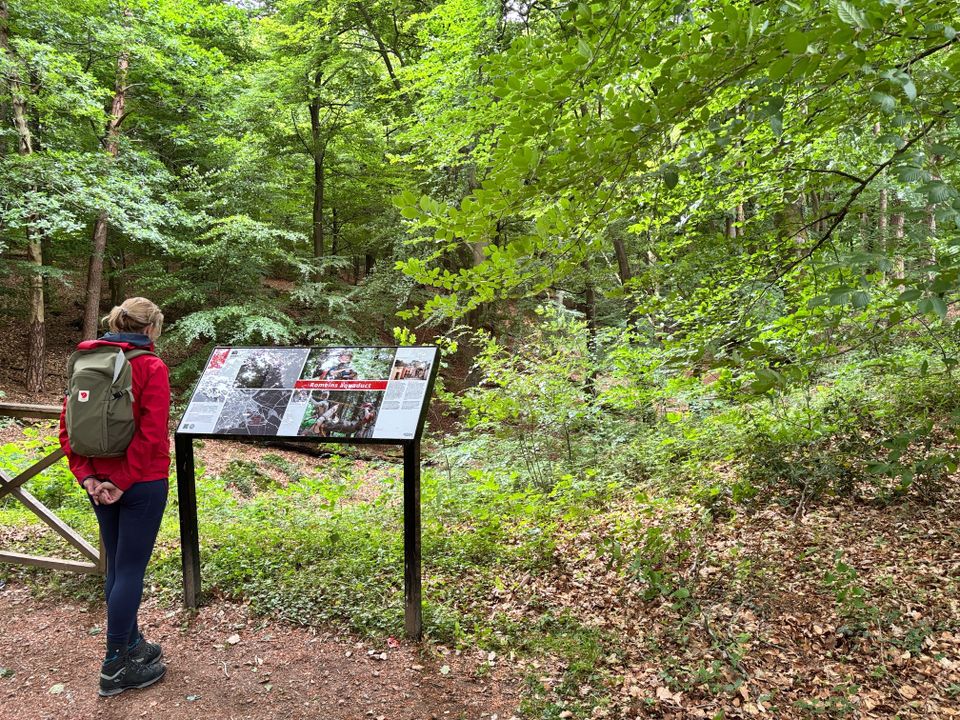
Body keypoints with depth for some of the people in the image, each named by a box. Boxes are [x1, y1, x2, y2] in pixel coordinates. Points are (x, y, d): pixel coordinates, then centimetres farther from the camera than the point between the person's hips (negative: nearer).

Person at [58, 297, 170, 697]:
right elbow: (151, 435, -21)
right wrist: (124, 482, -15)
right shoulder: (151, 367, -13)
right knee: (130, 569, 3)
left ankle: (131, 644, 35)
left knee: (117, 566, 18)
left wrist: (88, 477, -1)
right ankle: (116, 667, 13)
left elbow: (67, 428, 4)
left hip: (100, 483, 7)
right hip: (142, 483, -7)